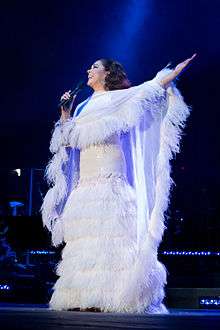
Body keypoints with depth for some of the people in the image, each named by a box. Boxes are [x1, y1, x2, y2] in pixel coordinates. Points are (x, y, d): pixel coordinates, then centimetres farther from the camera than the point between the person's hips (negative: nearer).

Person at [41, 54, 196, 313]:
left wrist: (178, 68, -5)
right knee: (85, 234, -1)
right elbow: (68, 139, 24)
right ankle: (82, 296, -2)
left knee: (106, 233, -14)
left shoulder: (118, 98, 9)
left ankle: (102, 296, -16)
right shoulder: (84, 107, 26)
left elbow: (152, 88, 1)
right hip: (85, 181, 6)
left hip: (109, 178, -6)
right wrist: (65, 114, 15)